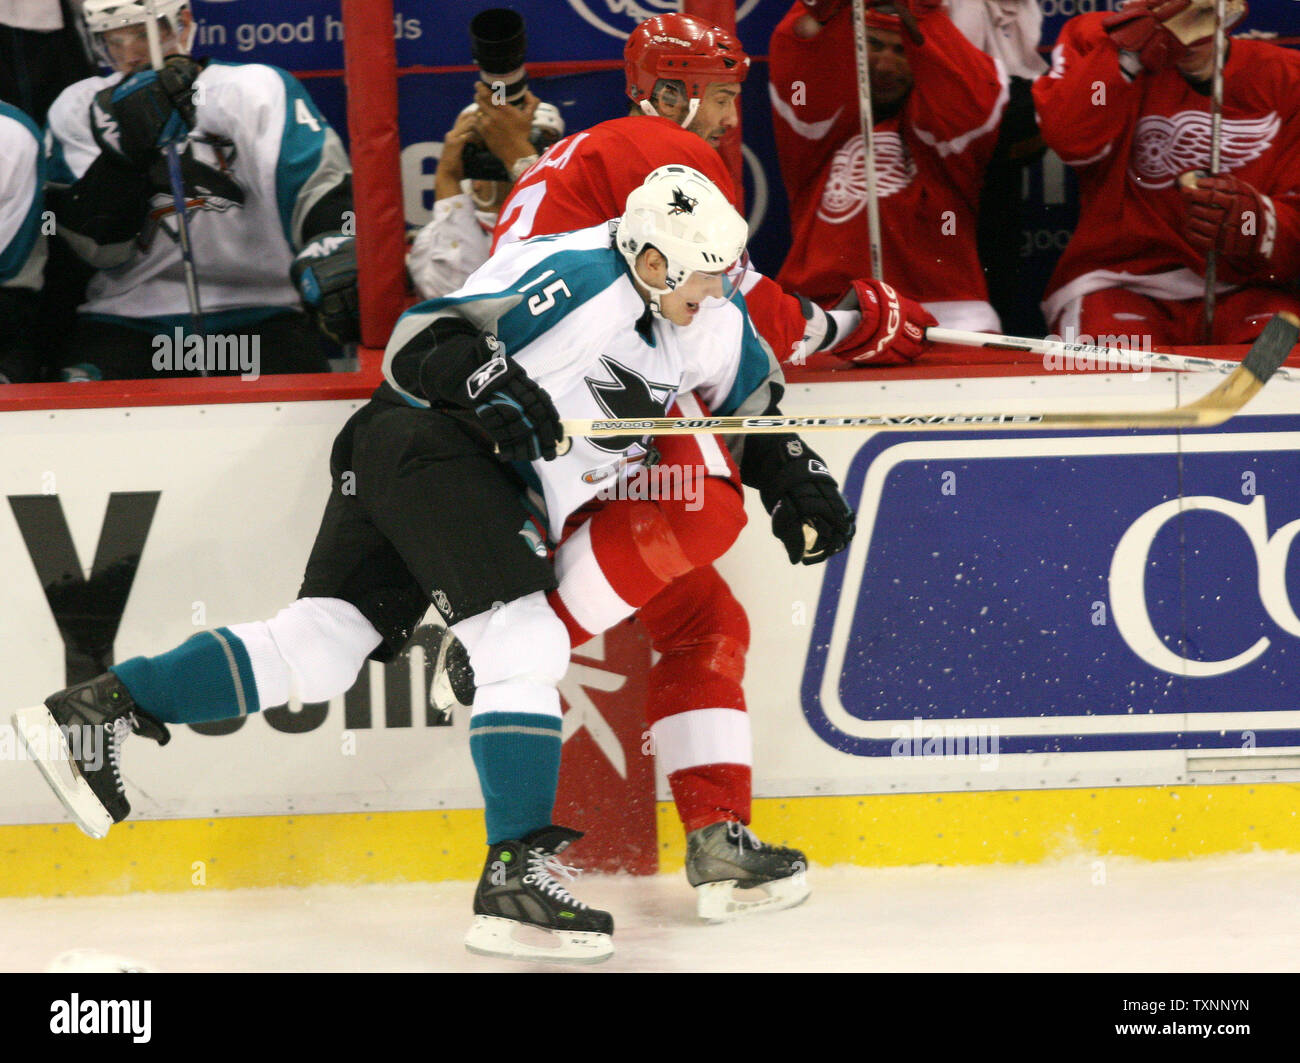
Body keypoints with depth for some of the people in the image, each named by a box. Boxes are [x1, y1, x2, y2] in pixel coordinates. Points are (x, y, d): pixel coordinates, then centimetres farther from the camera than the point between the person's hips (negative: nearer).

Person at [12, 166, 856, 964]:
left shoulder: (708, 321, 10)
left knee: (321, 645, 3)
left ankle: (99, 711, 1)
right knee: (525, 644, -17)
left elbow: (754, 398, 28)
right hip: (430, 438, -9)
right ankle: (516, 878, -19)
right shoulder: (580, 278, -17)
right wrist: (488, 380, -35)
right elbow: (420, 338, -19)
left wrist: (794, 477, 14)